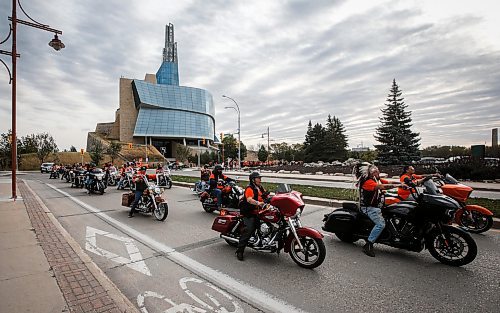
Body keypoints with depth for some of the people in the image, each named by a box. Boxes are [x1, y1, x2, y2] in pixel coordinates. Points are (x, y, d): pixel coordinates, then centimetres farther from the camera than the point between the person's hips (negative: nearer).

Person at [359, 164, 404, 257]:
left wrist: (402, 183, -10)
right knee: (381, 224, -23)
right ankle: (368, 245, -19)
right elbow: (382, 186, -30)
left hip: (377, 206, 10)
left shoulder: (377, 179, 12)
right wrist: (398, 185, -29)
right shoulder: (368, 181, -17)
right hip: (369, 207, -10)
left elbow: (389, 182, 4)